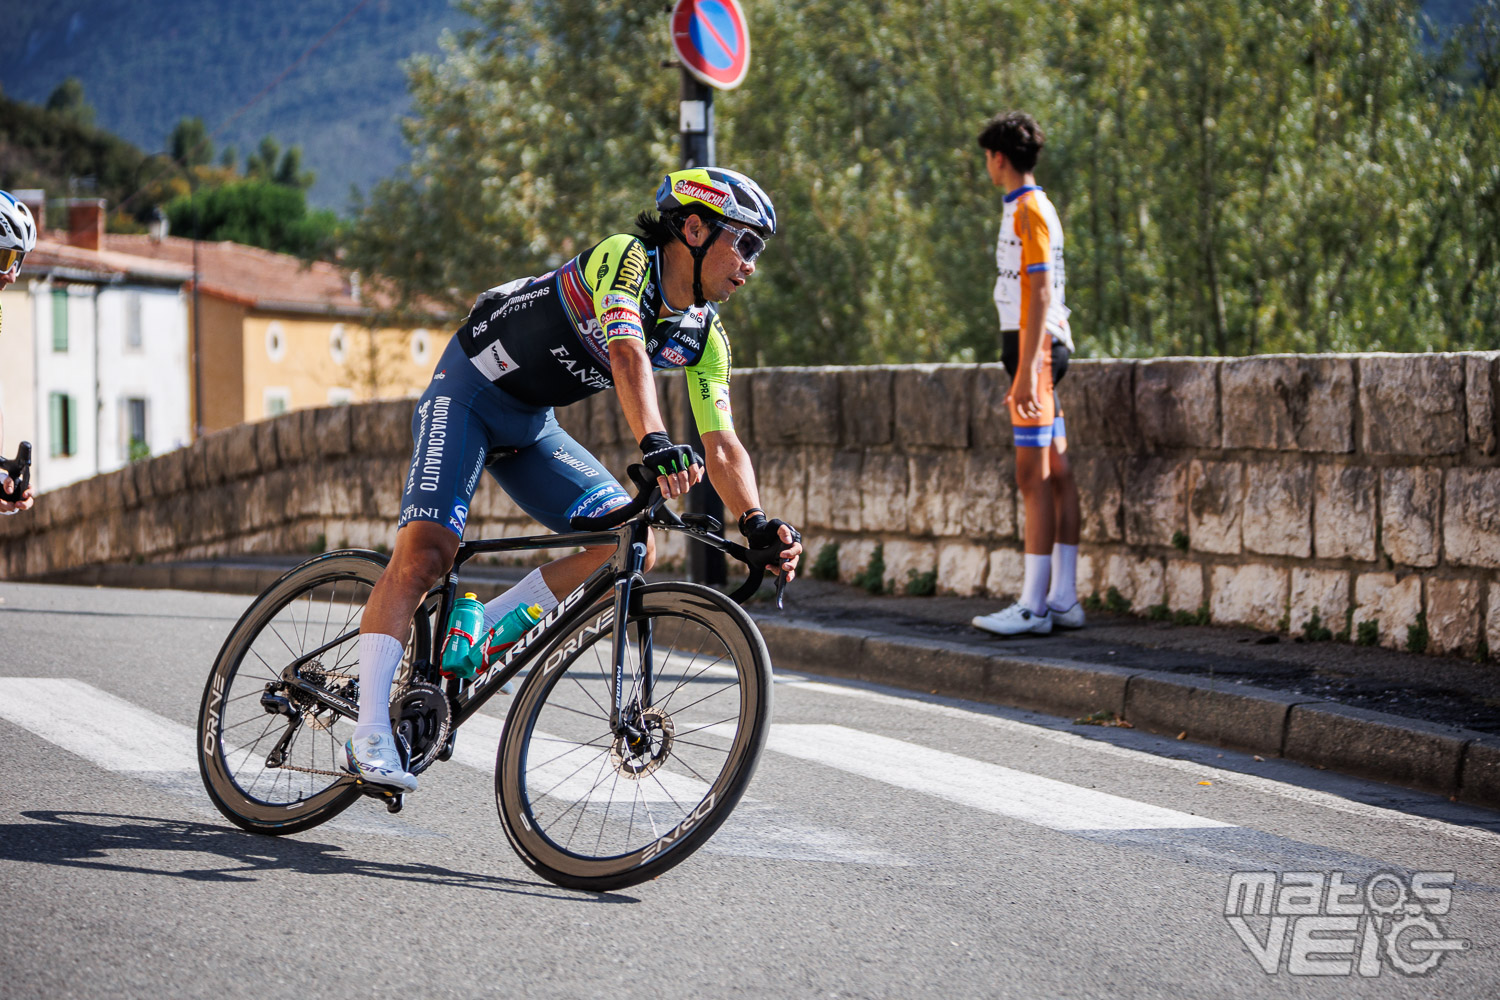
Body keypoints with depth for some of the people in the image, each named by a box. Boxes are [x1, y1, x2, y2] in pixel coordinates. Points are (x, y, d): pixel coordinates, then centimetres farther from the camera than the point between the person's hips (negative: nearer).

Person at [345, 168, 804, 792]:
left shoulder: (705, 339, -3)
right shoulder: (625, 258, -24)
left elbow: (722, 446, -6)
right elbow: (627, 351, -43)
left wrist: (758, 526, -24)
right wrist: (655, 444, -58)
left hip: (532, 427, 7)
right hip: (468, 394, -7)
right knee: (424, 553, -23)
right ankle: (370, 736, -24)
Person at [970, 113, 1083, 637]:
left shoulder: (1029, 209, -12)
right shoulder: (1030, 208, 19)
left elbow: (1039, 294, -18)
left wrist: (1026, 370, -22)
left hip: (1035, 346, -10)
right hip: (1042, 346, 10)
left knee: (1033, 475, -11)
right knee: (1055, 473, 8)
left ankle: (1033, 605, -13)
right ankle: (1063, 599, 9)